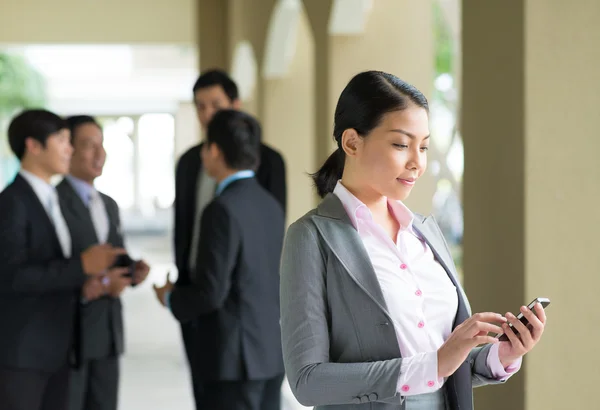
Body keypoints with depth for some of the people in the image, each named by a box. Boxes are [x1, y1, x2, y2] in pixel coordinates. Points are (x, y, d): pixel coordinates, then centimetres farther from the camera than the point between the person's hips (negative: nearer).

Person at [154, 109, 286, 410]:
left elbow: (211, 292, -19)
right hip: (270, 352, 8)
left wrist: (172, 298, 1)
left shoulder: (223, 210, -17)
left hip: (233, 357, -8)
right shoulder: (270, 206, 9)